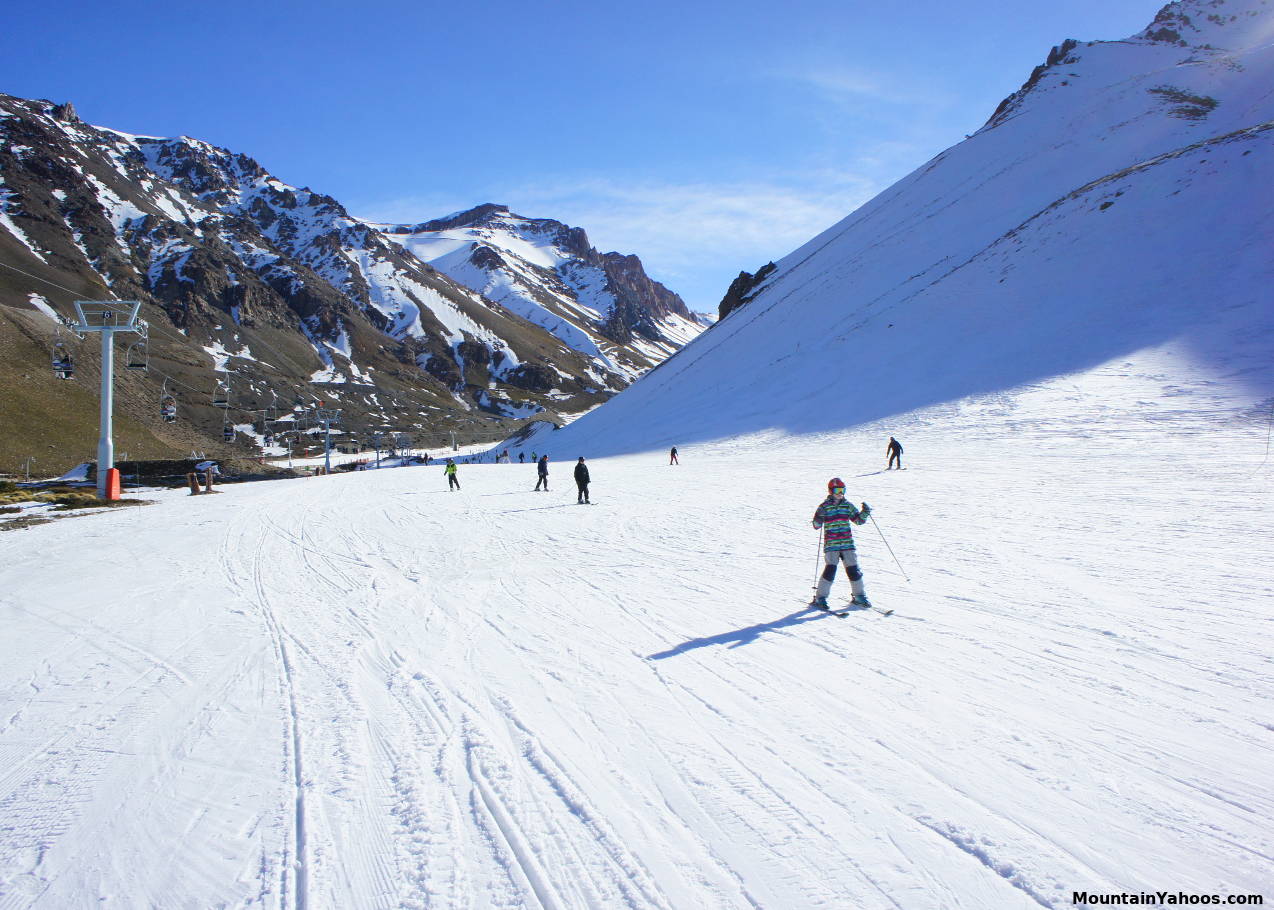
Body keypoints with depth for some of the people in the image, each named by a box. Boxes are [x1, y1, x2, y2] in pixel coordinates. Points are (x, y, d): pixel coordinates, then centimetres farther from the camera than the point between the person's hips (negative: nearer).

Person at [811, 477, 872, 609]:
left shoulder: (848, 505, 10)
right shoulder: (824, 506, 0)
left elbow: (859, 520, 14)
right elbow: (816, 525, -3)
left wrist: (865, 512, -3)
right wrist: (819, 517, -22)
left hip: (847, 543, 4)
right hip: (831, 544, -3)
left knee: (853, 569, 4)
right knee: (830, 569, -13)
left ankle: (860, 596, 19)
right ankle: (820, 598, -5)